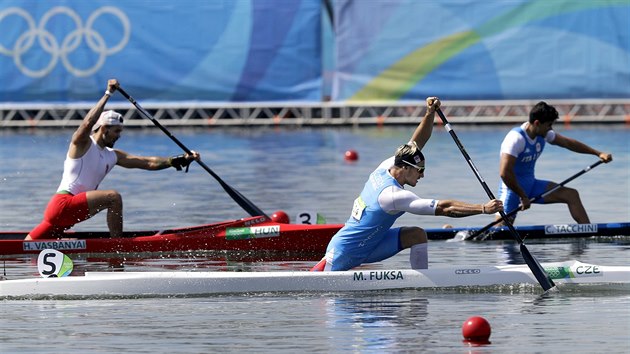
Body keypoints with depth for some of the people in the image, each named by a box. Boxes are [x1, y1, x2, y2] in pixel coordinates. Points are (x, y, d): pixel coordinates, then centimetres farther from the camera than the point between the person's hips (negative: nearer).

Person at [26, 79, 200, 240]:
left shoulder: (113, 156, 19)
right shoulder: (82, 144, -2)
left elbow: (149, 163, 15)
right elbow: (88, 123, -24)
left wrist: (180, 160, 5)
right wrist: (108, 94, -24)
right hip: (63, 202, -9)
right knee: (113, 197, -18)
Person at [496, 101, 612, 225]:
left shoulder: (543, 134, 2)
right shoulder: (516, 138, -24)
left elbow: (568, 143, 16)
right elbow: (505, 173, -30)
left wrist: (598, 153, 13)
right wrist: (523, 197, -23)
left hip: (531, 185, 8)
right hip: (512, 187, -8)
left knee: (571, 195, -3)